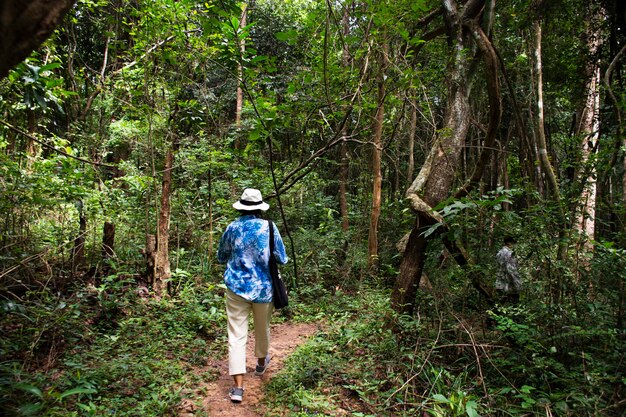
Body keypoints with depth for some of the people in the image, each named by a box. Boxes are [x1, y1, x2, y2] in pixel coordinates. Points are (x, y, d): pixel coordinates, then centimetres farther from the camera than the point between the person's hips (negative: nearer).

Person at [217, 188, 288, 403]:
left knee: (237, 336, 2)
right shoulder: (268, 227, -7)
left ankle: (238, 387, -3)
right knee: (262, 330, 22)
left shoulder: (232, 227, -2)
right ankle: (261, 363, 46)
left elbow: (221, 258, 11)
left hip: (237, 287, 0)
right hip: (264, 287, 0)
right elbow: (282, 259, -3)